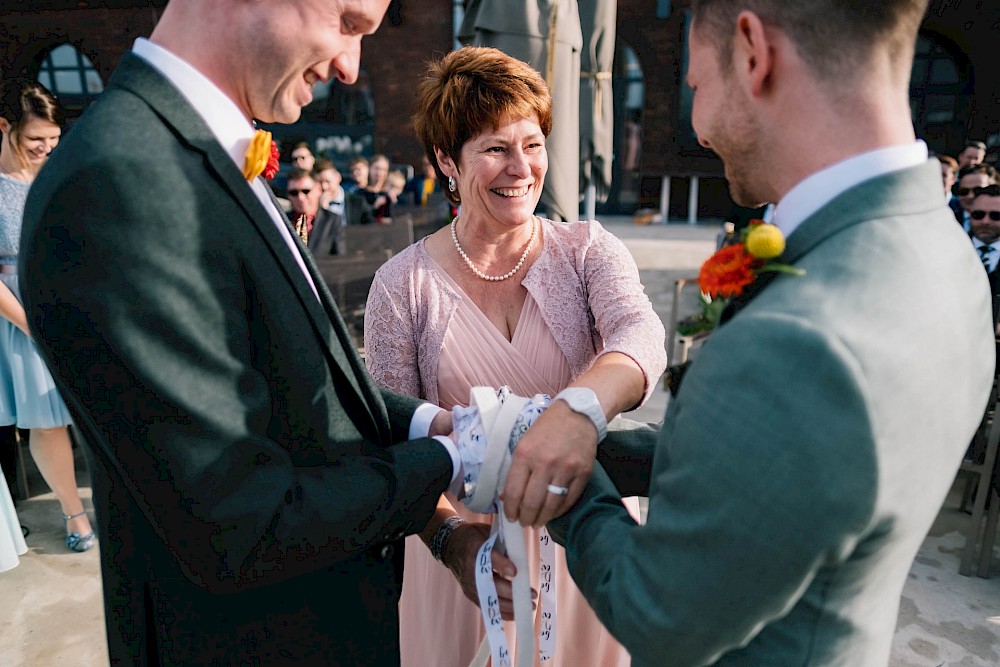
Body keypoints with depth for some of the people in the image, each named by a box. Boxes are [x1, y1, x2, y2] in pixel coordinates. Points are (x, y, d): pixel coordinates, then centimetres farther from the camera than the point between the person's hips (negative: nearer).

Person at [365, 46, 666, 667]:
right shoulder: (402, 284, -9)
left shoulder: (587, 249, -7)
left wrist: (582, 406, -47)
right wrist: (447, 533, -24)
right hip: (467, 542, 0)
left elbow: (641, 333, -26)